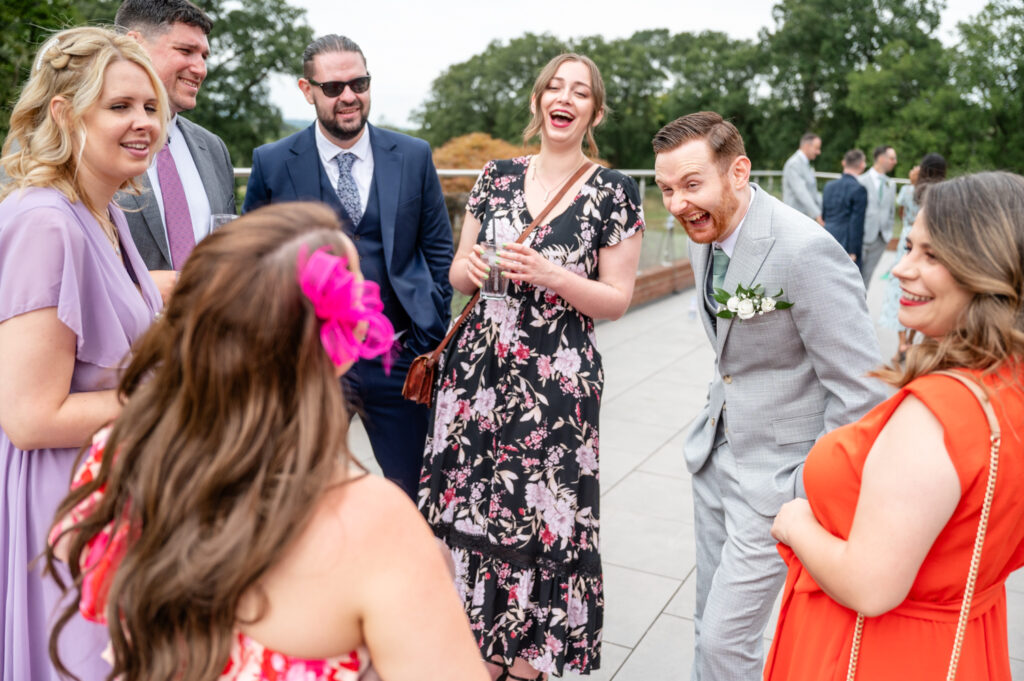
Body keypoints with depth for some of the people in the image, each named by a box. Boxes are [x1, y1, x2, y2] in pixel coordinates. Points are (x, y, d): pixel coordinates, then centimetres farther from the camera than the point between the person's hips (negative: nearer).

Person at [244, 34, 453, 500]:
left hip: (396, 357, 1)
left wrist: (431, 341, 0)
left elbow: (438, 251, 5)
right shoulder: (272, 163, -1)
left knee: (415, 491, 11)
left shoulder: (413, 156, 2)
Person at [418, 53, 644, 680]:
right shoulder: (497, 177, 9)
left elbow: (616, 300, -2)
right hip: (478, 365, 4)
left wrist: (550, 275, -17)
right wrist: (472, 267, -9)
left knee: (541, 513, 2)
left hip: (557, 380, -3)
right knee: (470, 504, 7)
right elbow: (460, 274, 14)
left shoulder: (614, 192, -1)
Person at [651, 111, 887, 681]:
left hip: (777, 470, -8)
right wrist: (717, 419, 14)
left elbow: (863, 393, -22)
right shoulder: (705, 231, 0)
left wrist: (810, 492, -16)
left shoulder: (806, 252, -26)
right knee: (712, 623, 21)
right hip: (718, 451, 8)